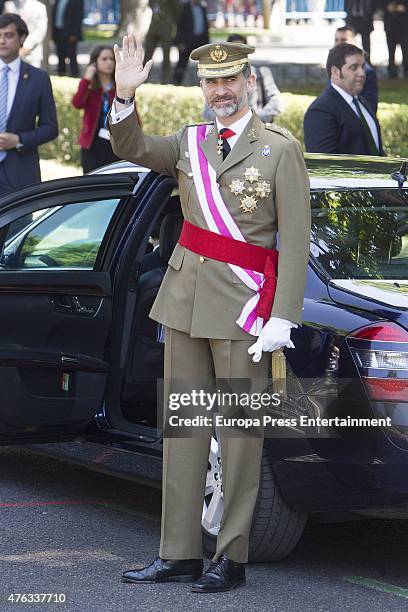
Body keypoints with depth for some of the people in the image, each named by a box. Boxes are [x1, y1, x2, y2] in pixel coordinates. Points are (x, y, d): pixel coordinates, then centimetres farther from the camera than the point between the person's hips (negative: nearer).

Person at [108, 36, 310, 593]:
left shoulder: (280, 149, -5)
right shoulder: (191, 142, 12)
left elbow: (295, 240, -8)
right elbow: (131, 149, 9)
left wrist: (282, 318, -15)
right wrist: (125, 95, -10)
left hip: (243, 305, -6)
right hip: (185, 296, 6)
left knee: (241, 431, -1)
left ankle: (232, 557, 5)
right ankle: (179, 555, 12)